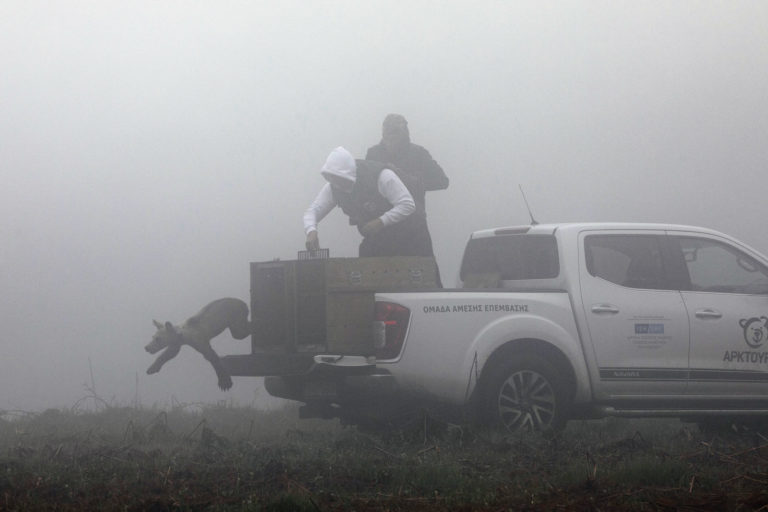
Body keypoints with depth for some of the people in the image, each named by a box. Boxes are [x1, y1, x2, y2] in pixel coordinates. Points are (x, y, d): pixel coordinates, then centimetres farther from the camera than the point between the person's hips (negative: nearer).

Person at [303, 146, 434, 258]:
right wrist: (311, 231, -33)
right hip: (375, 240, 5)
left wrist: (381, 222, -38)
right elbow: (313, 211, -10)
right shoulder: (333, 187, -11)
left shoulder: (381, 177, -28)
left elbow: (407, 205, -28)